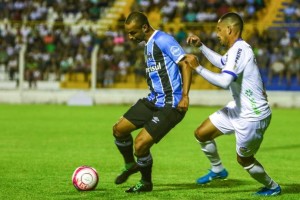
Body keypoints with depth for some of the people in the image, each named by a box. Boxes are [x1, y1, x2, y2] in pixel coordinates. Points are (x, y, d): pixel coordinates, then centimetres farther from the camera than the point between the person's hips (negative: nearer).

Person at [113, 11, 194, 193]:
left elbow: (185, 64, -20)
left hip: (170, 105, -10)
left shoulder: (163, 40, -15)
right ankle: (130, 165, 37)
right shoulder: (148, 45, 14)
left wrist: (185, 96, -26)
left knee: (140, 143, -15)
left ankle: (146, 183, 11)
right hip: (153, 100, 10)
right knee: (119, 129, 11)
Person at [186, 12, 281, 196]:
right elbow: (221, 62, 31)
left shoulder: (239, 49, -25)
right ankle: (218, 170, 33)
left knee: (243, 159, 8)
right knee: (202, 134, 12)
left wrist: (197, 67, -27)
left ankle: (273, 187, 29)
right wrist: (201, 46, 25)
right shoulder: (236, 49, 6)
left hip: (252, 116, -9)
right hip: (239, 109, 9)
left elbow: (224, 81, -36)